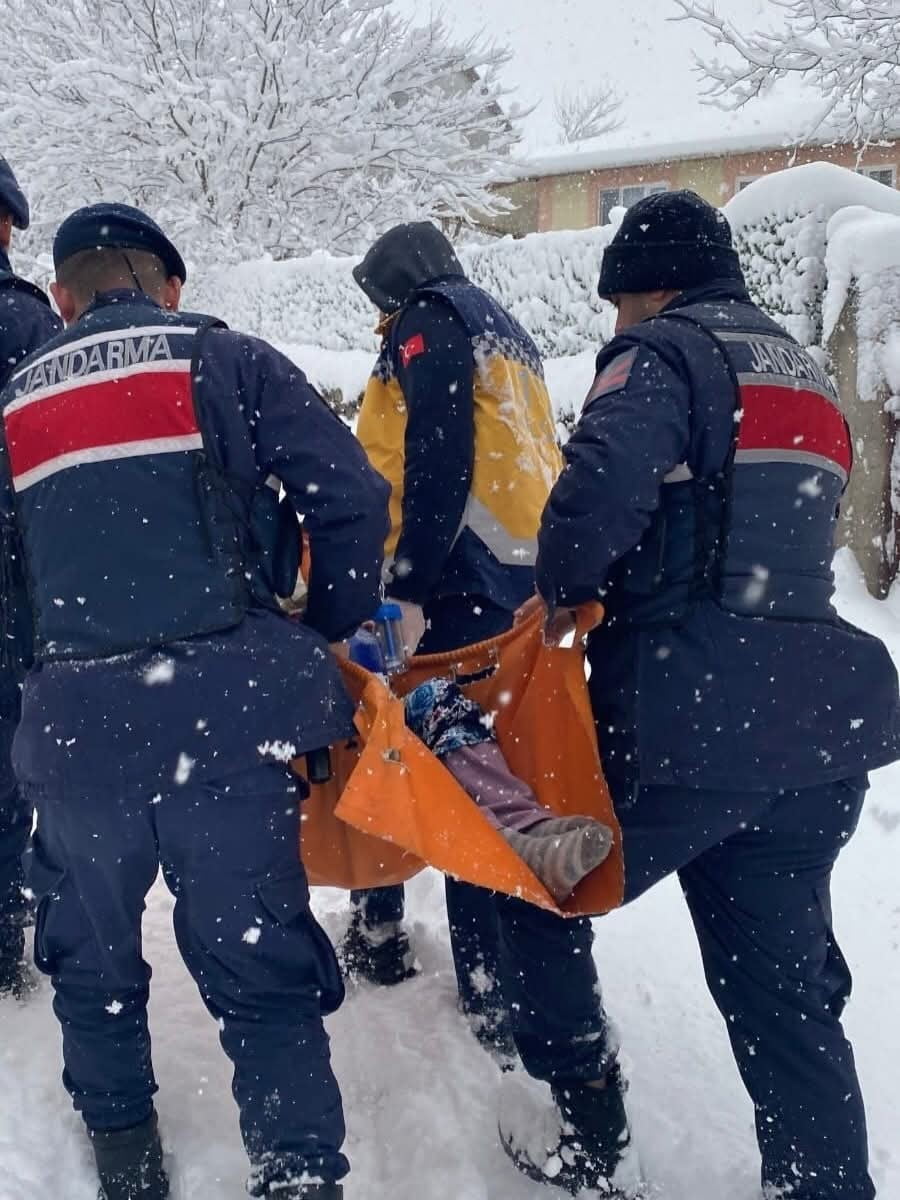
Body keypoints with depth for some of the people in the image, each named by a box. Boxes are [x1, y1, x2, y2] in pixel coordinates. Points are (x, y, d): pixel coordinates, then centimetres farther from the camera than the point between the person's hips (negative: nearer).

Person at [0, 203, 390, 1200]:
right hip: (222, 704, -3)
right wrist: (329, 630, 10)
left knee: (91, 952, 23)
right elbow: (349, 498, -4)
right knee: (259, 962, 6)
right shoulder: (226, 360, 4)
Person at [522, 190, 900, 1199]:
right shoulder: (808, 379, 22)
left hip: (694, 711, -8)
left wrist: (562, 590, -4)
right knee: (780, 975, 16)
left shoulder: (663, 353, -4)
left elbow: (602, 484, -23)